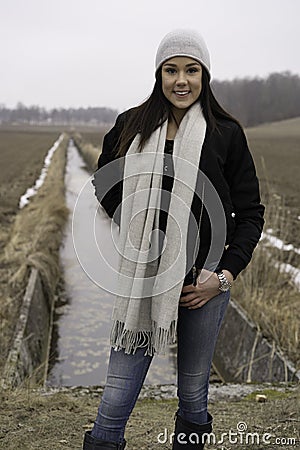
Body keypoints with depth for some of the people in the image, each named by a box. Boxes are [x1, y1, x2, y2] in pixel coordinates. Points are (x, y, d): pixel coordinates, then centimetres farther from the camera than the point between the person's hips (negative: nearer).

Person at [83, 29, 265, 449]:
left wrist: (225, 275, -7)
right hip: (142, 280, 1)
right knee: (114, 402, 1)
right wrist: (140, 233, 3)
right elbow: (104, 188, 16)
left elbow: (250, 214, 3)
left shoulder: (226, 133, -1)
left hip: (204, 283, 0)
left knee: (192, 394, 15)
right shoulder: (130, 126, 3)